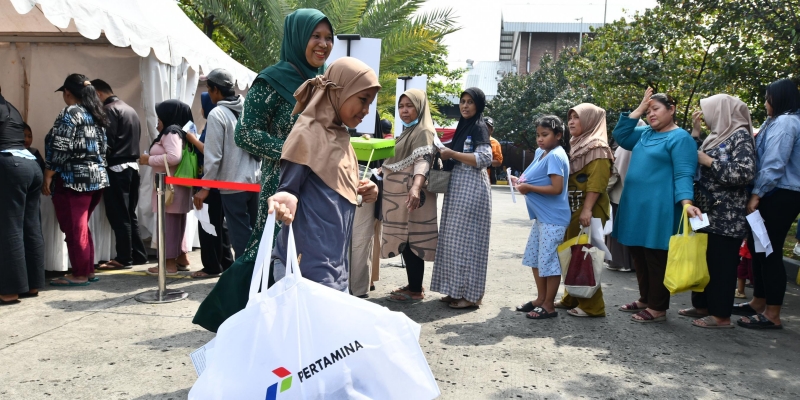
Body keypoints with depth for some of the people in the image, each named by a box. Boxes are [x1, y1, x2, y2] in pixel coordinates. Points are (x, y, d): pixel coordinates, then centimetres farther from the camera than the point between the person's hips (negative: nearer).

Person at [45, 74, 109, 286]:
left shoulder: (69, 114, -10)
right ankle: (88, 270, 20)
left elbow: (60, 150, -16)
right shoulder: (97, 114, 14)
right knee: (82, 227, 16)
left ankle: (79, 275, 5)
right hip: (96, 177, 8)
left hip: (73, 179, -8)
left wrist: (48, 177, -10)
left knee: (74, 229, 0)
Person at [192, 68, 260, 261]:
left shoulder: (217, 114, -11)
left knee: (240, 234, 0)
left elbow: (213, 155, -13)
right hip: (254, 179, 7)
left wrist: (205, 187, -6)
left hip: (233, 183, -6)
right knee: (254, 232, 15)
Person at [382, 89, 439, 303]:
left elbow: (423, 161, -26)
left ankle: (416, 291, 1)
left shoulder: (424, 132, -10)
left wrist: (416, 187, -41)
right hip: (399, 196, 9)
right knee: (405, 242, 12)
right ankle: (413, 285, 21)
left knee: (412, 241, -6)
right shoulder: (408, 131, 19)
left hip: (411, 196, -9)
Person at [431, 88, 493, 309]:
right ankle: (457, 290, 16)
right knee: (455, 239, 9)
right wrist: (446, 152, 7)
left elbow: (485, 159, -19)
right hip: (457, 187, 9)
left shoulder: (479, 127, -8)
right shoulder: (463, 126, 17)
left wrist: (452, 154, -15)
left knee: (467, 239, -7)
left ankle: (470, 294, 0)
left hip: (472, 189, -9)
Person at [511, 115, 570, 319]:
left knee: (549, 260, -1)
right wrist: (521, 181, 1)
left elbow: (556, 188, -24)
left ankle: (549, 306, 10)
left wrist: (529, 188, -18)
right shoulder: (540, 153, 10)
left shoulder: (555, 156, -18)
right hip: (541, 216, 10)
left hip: (553, 218, -10)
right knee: (534, 257, 16)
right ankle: (540, 299, 28)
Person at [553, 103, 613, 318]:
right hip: (572, 207, 9)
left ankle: (591, 305, 1)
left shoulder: (598, 147, -9)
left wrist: (587, 209, -25)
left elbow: (597, 181, -19)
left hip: (588, 208, -9)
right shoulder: (576, 145, 19)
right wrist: (575, 208, 18)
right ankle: (572, 299, 21)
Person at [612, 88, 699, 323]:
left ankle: (658, 308, 6)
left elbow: (683, 175, -15)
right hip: (636, 205, 9)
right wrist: (639, 109, 7)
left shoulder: (680, 138, -9)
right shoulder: (645, 134, 16)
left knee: (656, 258, -2)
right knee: (639, 256, 14)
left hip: (658, 208, -8)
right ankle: (645, 299, 26)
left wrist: (686, 202, -30)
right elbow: (620, 136, 12)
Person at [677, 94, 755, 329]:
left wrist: (709, 161, -16)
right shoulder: (718, 135, 15)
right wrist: (695, 132, 8)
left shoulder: (740, 135, -10)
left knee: (721, 264, -3)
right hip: (707, 211, 8)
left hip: (726, 217, -8)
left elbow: (745, 173, -21)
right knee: (702, 261, 13)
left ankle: (722, 315, 5)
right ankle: (702, 305, 24)